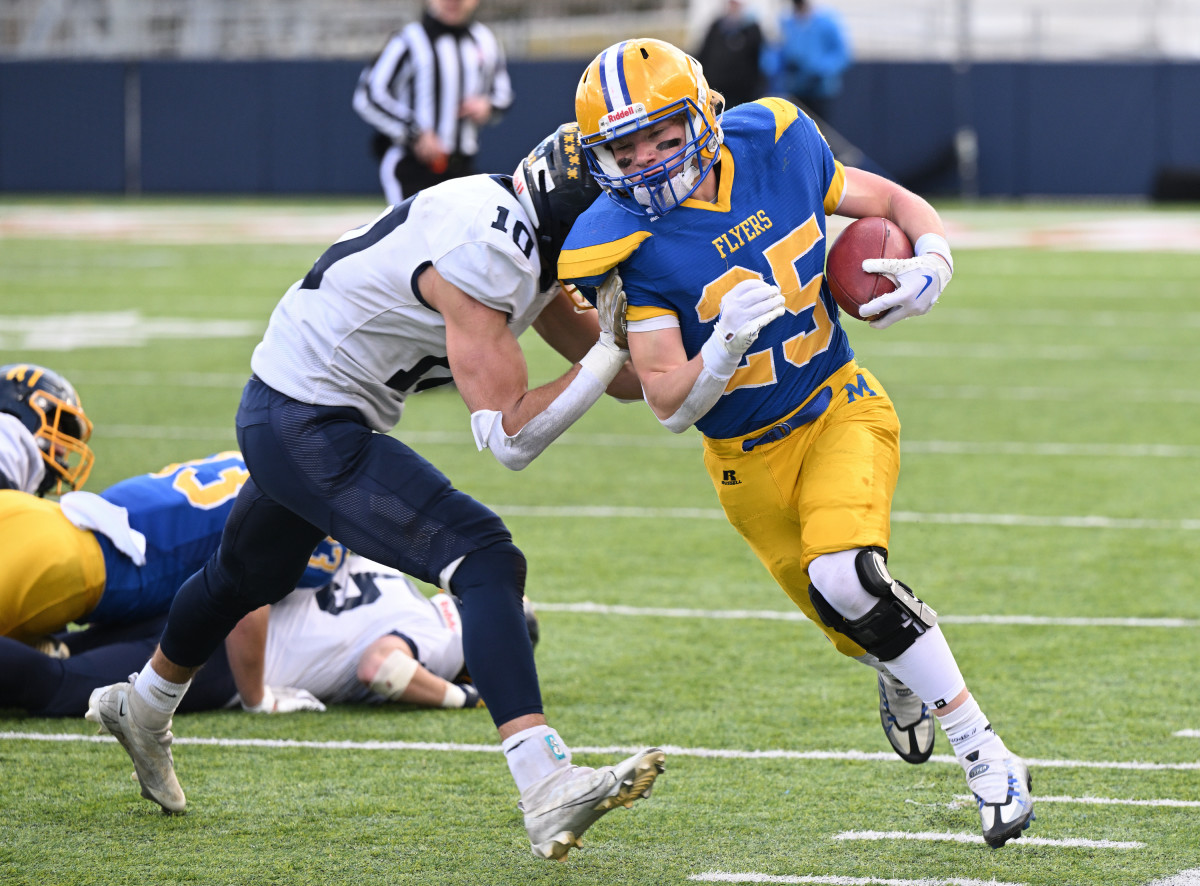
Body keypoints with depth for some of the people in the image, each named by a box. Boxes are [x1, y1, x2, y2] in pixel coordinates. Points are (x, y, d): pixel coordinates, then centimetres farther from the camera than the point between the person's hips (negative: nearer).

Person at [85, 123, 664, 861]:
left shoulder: (522, 233, 2)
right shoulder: (483, 253, -27)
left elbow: (612, 371, 11)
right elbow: (510, 435, -28)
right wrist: (612, 349, -24)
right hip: (307, 429, -10)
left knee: (250, 577, 34)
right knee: (487, 561, -22)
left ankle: (142, 708, 60)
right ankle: (547, 792, -30)